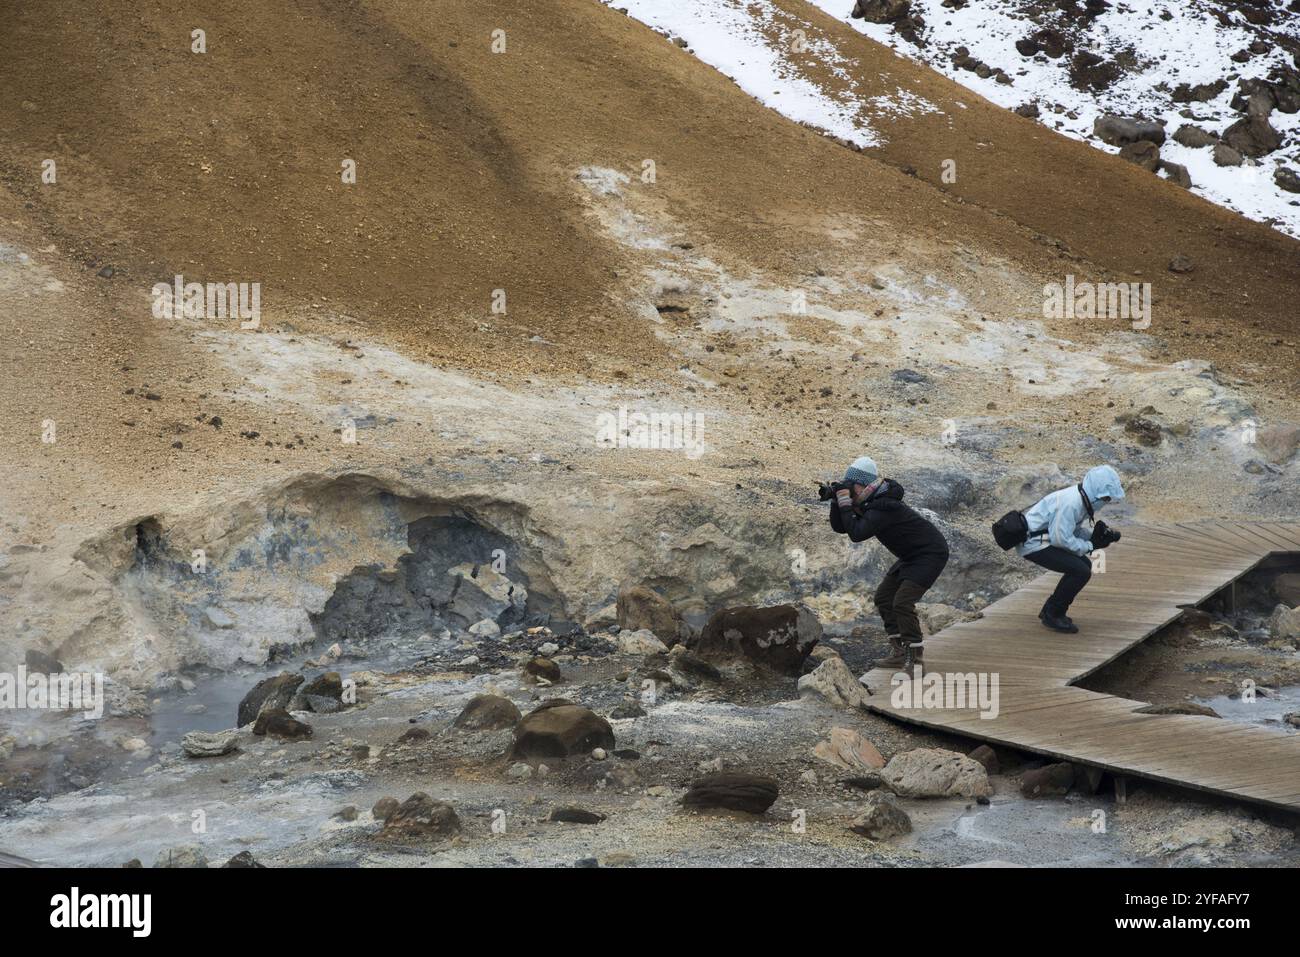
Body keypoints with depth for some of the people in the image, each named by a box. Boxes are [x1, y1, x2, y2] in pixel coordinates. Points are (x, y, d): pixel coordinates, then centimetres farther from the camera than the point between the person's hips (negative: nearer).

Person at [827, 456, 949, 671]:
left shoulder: (883, 508, -29)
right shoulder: (868, 504, 2)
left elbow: (856, 534, -37)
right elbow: (839, 527, 5)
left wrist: (845, 503, -31)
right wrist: (836, 501, -10)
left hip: (931, 554, -11)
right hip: (912, 555, 11)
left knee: (902, 602, -19)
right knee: (884, 597, 8)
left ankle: (914, 657, -11)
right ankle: (900, 653, 12)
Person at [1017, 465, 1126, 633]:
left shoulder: (1082, 500, 7)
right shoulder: (1071, 502, -25)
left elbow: (1076, 530, 15)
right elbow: (1061, 538, -25)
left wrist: (1094, 537, -4)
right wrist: (1090, 546, -12)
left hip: (1044, 539, 11)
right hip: (1033, 543, -11)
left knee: (1084, 564, 15)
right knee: (1081, 572, -16)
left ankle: (1050, 610, 21)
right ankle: (1052, 616, -2)